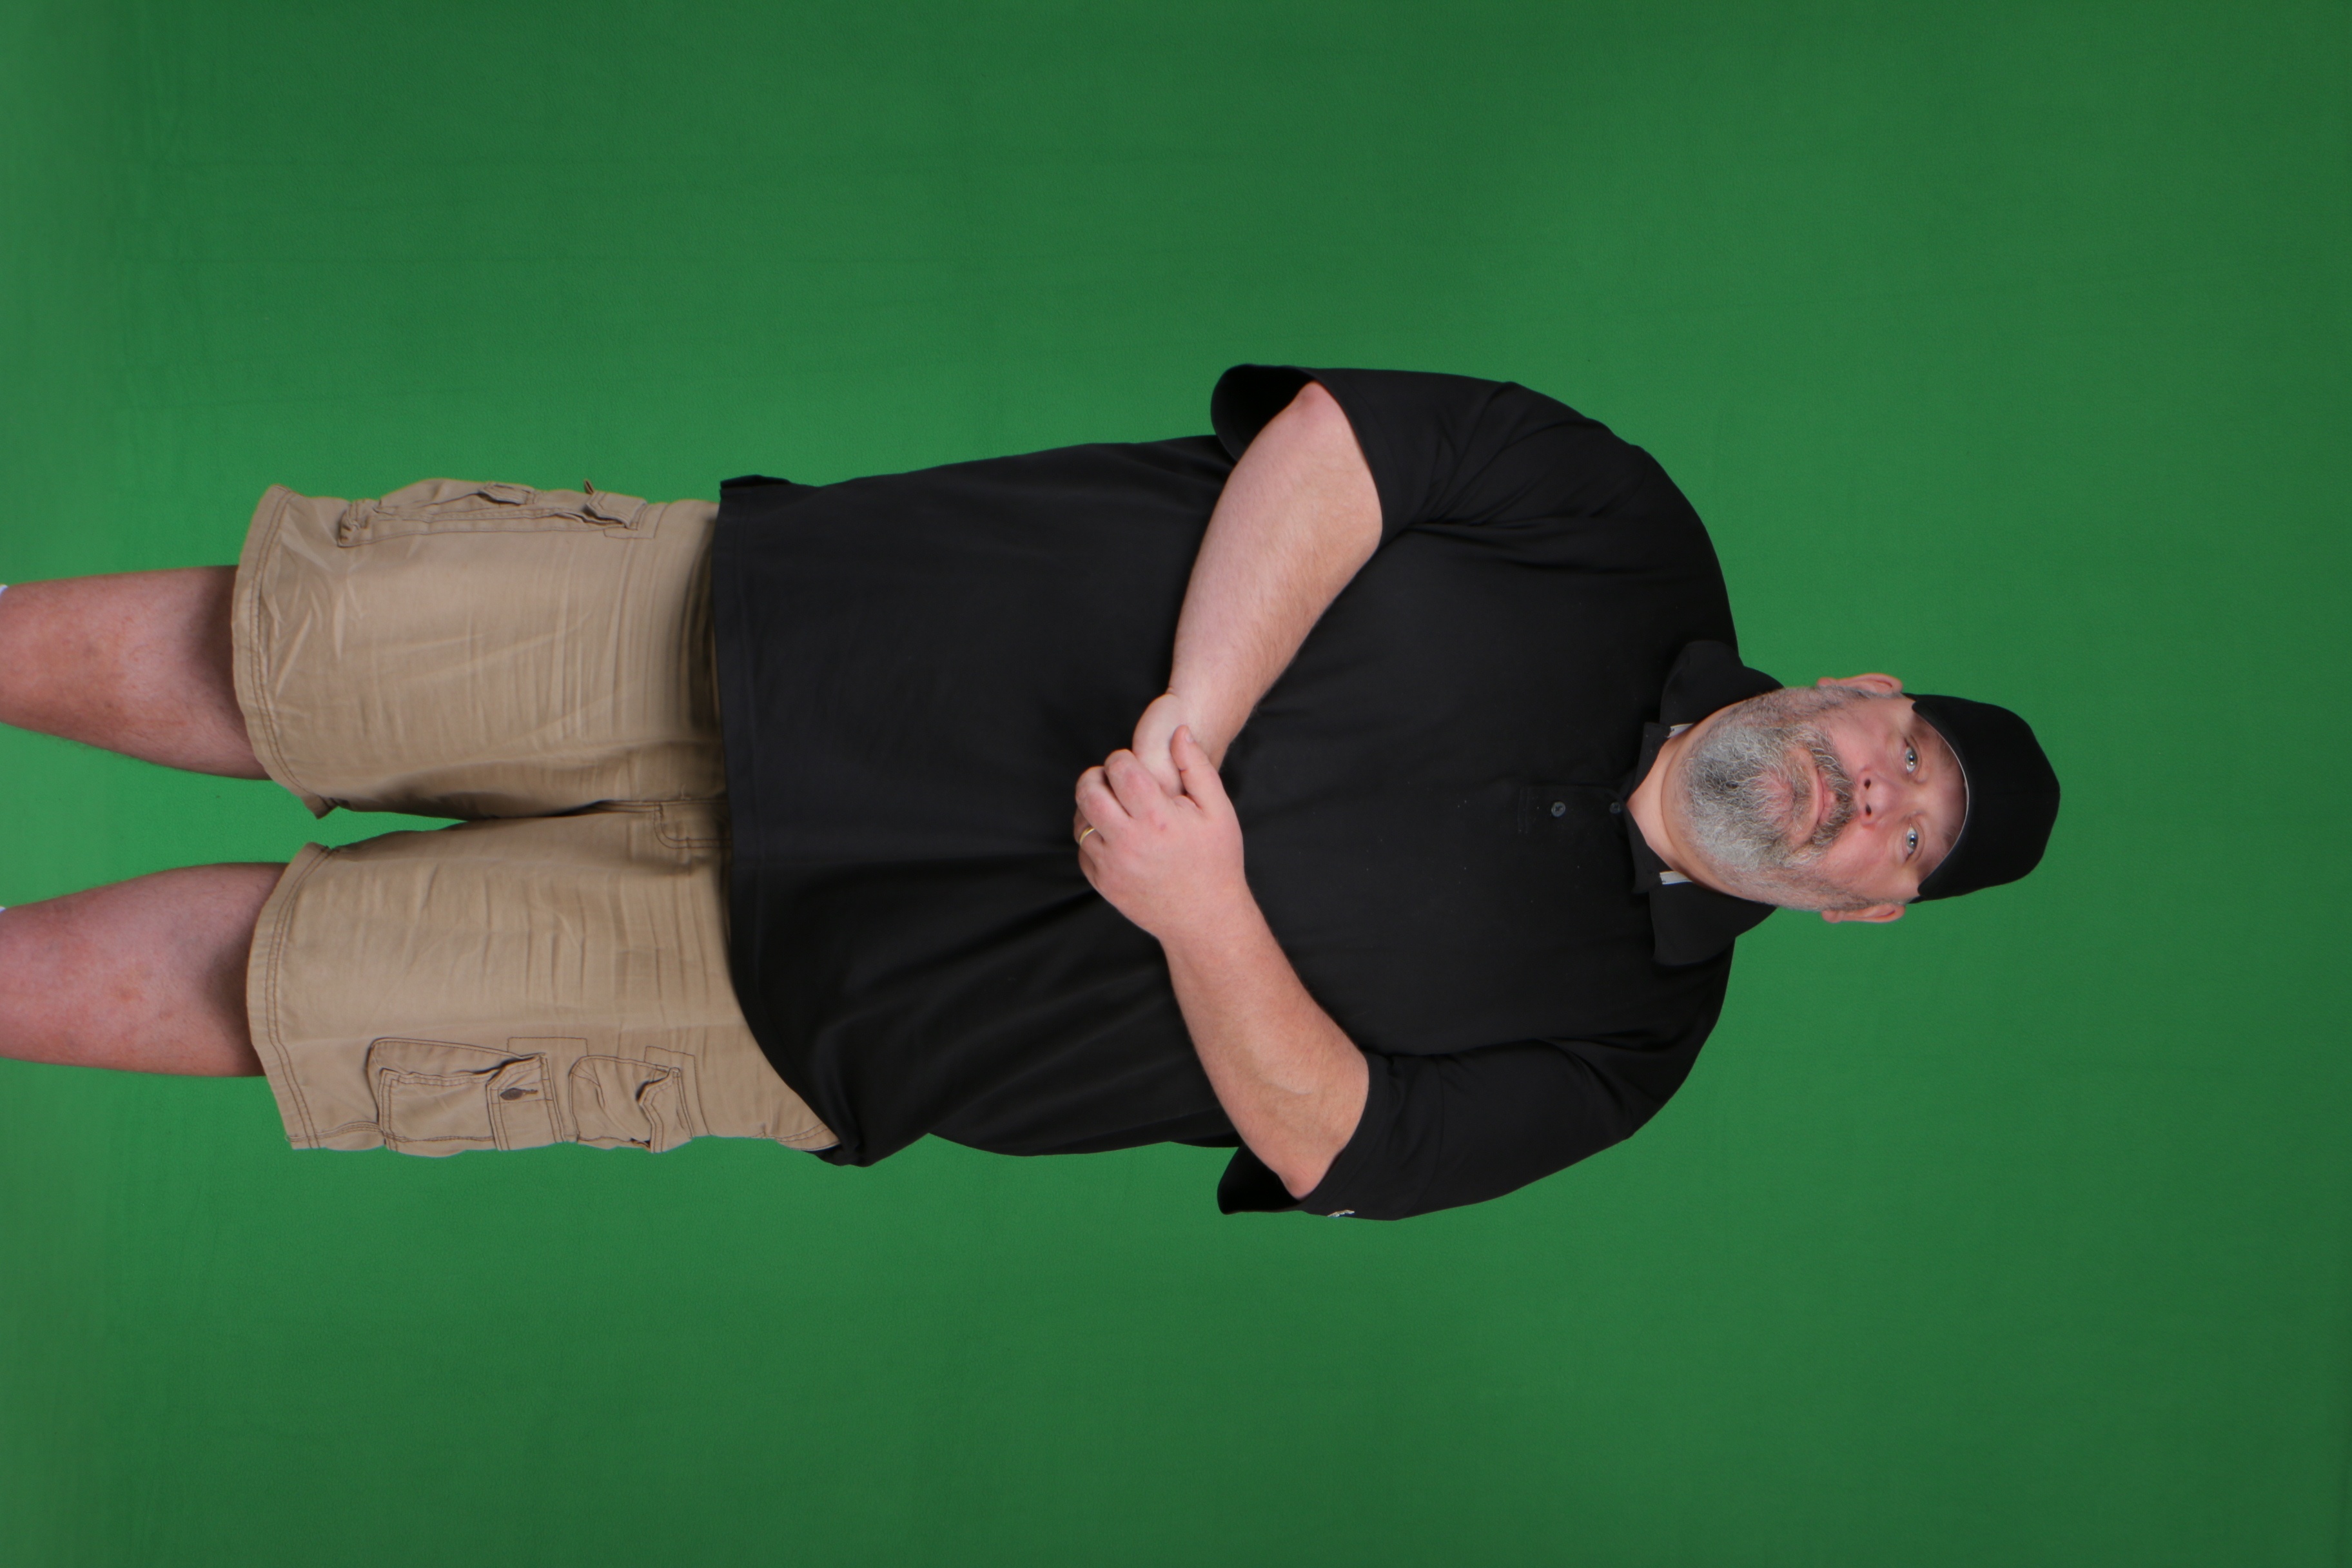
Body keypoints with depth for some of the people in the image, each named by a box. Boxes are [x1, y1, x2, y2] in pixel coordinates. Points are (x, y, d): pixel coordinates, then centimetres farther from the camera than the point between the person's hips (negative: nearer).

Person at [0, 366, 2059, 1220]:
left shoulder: (1614, 1041, 0)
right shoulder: (1639, 546, 0)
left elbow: (1328, 1141, -8)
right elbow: (1335, 438, -9)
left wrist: (1206, 909, -27)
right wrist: (1193, 723, -21)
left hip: (806, 989, -1)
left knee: (282, 976, -6)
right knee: (272, 651, -6)